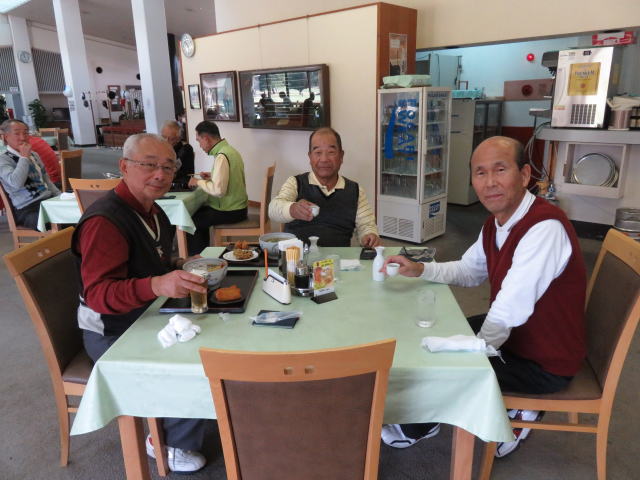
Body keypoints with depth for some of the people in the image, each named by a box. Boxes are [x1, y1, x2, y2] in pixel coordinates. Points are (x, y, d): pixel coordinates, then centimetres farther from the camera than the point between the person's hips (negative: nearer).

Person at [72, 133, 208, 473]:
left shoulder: (150, 211, 6)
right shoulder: (104, 221, -25)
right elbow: (98, 293, -32)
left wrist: (179, 266, 0)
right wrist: (157, 286, -49)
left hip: (147, 318, 9)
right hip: (113, 334, -9)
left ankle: (165, 431, 24)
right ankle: (174, 445, 7)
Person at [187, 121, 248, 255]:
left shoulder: (221, 157, -22)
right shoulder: (230, 150, 8)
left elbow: (218, 190, -29)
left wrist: (199, 182, -15)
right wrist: (212, 176, 11)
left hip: (230, 212, -10)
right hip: (238, 207, 10)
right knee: (199, 211, 25)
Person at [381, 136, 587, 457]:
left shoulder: (545, 227, -32)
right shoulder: (496, 223, -2)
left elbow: (508, 313, -34)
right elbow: (468, 271, 12)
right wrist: (419, 270, -5)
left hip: (543, 365, -8)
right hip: (513, 333, 9)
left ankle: (413, 430, 23)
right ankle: (507, 409, 26)